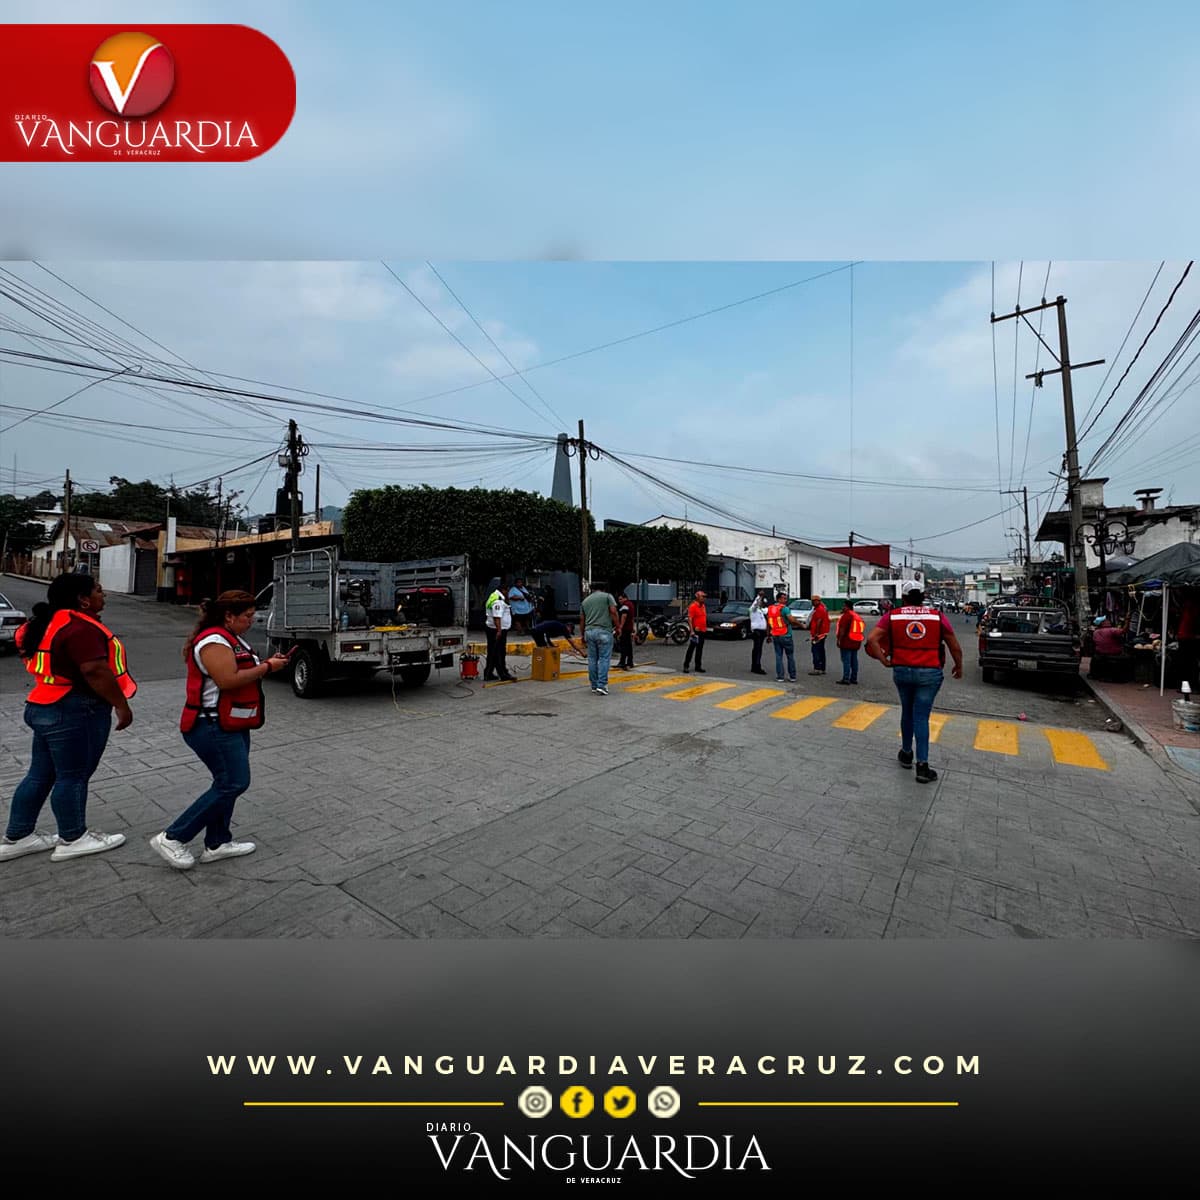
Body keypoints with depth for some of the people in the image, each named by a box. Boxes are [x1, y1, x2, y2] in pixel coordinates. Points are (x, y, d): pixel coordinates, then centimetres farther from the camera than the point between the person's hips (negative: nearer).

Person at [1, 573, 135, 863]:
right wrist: (121, 705, -19)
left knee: (41, 774, 17)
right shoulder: (80, 627, -21)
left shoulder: (48, 622, 10)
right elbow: (96, 672, -25)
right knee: (73, 776, 2)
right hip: (76, 712, -10)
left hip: (46, 707, 10)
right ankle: (72, 840, 14)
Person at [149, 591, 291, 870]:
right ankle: (171, 838, 3)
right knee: (233, 783, -9)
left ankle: (217, 844, 23)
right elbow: (228, 680, -27)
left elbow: (243, 673, 21)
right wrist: (267, 667, -18)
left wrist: (268, 664, 5)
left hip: (232, 725, 11)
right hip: (213, 727, -11)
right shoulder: (214, 641, -18)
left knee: (228, 783, 14)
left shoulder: (233, 639, 14)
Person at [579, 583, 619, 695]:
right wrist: (617, 626, 2)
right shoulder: (607, 596, 7)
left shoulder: (585, 601, 18)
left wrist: (583, 636, 22)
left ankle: (594, 686, 14)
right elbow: (613, 612, -6)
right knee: (604, 658, -2)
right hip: (604, 631, -4)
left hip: (589, 631, 4)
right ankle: (601, 685, -7)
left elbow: (581, 620, 16)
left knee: (592, 659, 9)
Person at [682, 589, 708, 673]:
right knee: (691, 649, -5)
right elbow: (689, 619, -17)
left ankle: (698, 666, 17)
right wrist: (692, 631, -23)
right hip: (696, 631, -8)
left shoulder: (703, 606, 13)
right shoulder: (693, 606, -12)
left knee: (700, 650, 11)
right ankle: (686, 666, 0)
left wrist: (706, 628, 20)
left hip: (703, 631, 8)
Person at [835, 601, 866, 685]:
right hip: (856, 643, 9)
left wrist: (838, 640, -14)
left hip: (847, 643, -9)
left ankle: (846, 678, -9)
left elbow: (842, 629, -18)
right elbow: (862, 627, 19)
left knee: (846, 660, -7)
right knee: (854, 660, 12)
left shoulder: (846, 615, -12)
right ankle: (854, 678, 16)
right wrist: (859, 640, 23)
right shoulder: (857, 616, 16)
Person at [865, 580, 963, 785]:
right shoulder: (938, 617, -2)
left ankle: (906, 754, 32)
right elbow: (955, 647, 3)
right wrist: (959, 667, 19)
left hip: (901, 671, 1)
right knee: (921, 717, 2)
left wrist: (884, 661, -3)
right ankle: (922, 766, 1)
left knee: (907, 712, 20)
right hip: (929, 673, -1)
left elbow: (871, 640, -12)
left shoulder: (892, 616, -2)